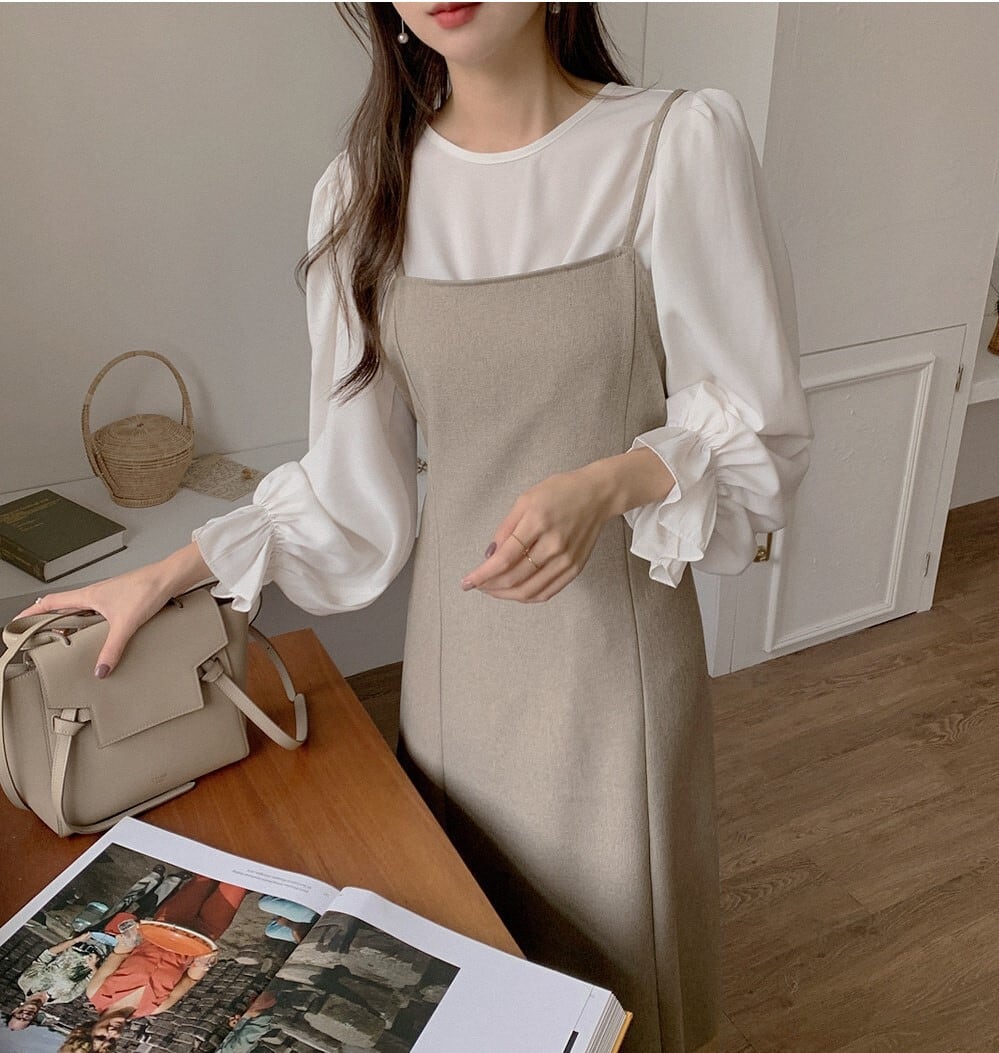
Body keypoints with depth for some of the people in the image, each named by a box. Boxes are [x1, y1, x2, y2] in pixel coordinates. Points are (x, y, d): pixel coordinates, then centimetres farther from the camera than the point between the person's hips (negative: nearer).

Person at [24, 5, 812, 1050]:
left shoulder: (679, 143, -11)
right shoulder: (366, 194, 0)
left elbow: (761, 425, -6)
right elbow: (351, 485, 3)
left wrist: (609, 484, -23)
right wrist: (166, 575, 0)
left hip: (615, 635, -2)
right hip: (456, 644, 3)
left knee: (610, 951, 13)